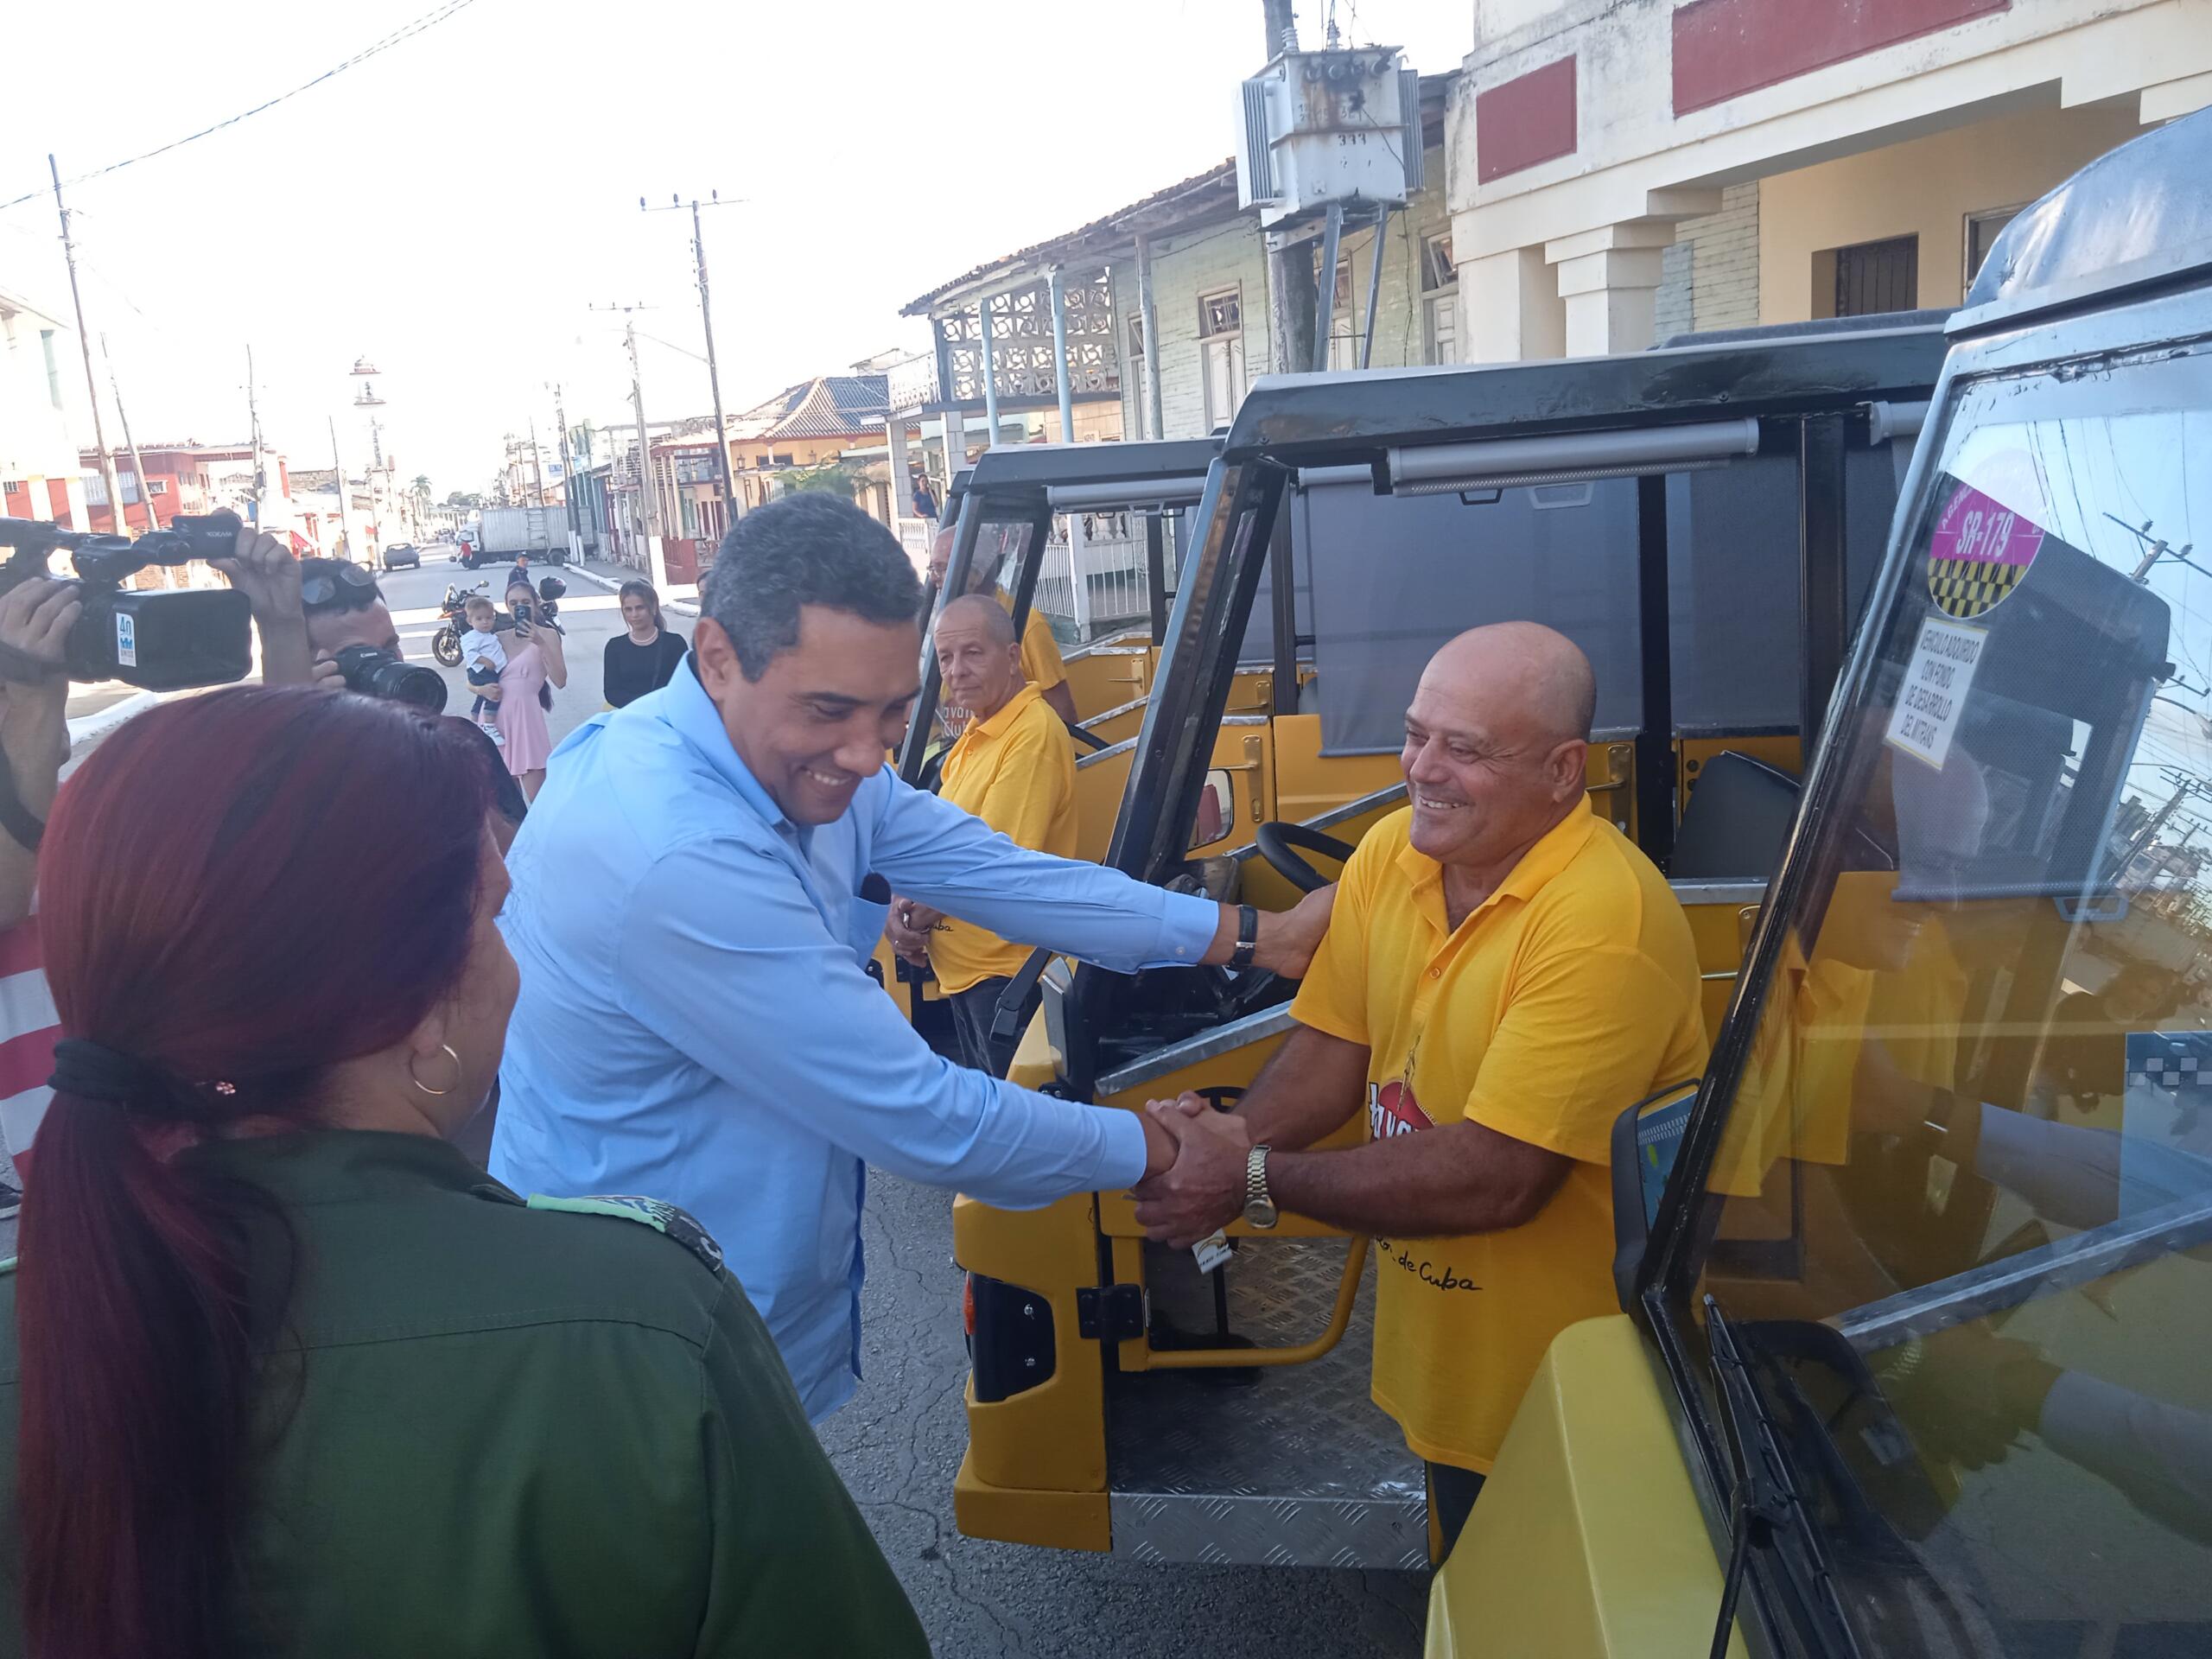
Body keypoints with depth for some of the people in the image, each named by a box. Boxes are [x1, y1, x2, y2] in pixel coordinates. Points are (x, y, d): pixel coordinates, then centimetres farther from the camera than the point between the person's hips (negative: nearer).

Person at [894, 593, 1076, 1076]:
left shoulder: (1033, 735, -20)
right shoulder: (975, 735, 11)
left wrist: (919, 913, -8)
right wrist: (904, 903, -4)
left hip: (1006, 969, -9)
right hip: (961, 965, 9)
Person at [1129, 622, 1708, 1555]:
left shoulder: (1605, 921, -29)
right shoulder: (1392, 852, -5)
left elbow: (1498, 1177, -32)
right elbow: (1333, 1048, -1)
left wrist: (1256, 1179, -29)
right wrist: (1232, 1136, -21)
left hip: (1560, 1386, -6)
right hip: (1432, 1346, 6)